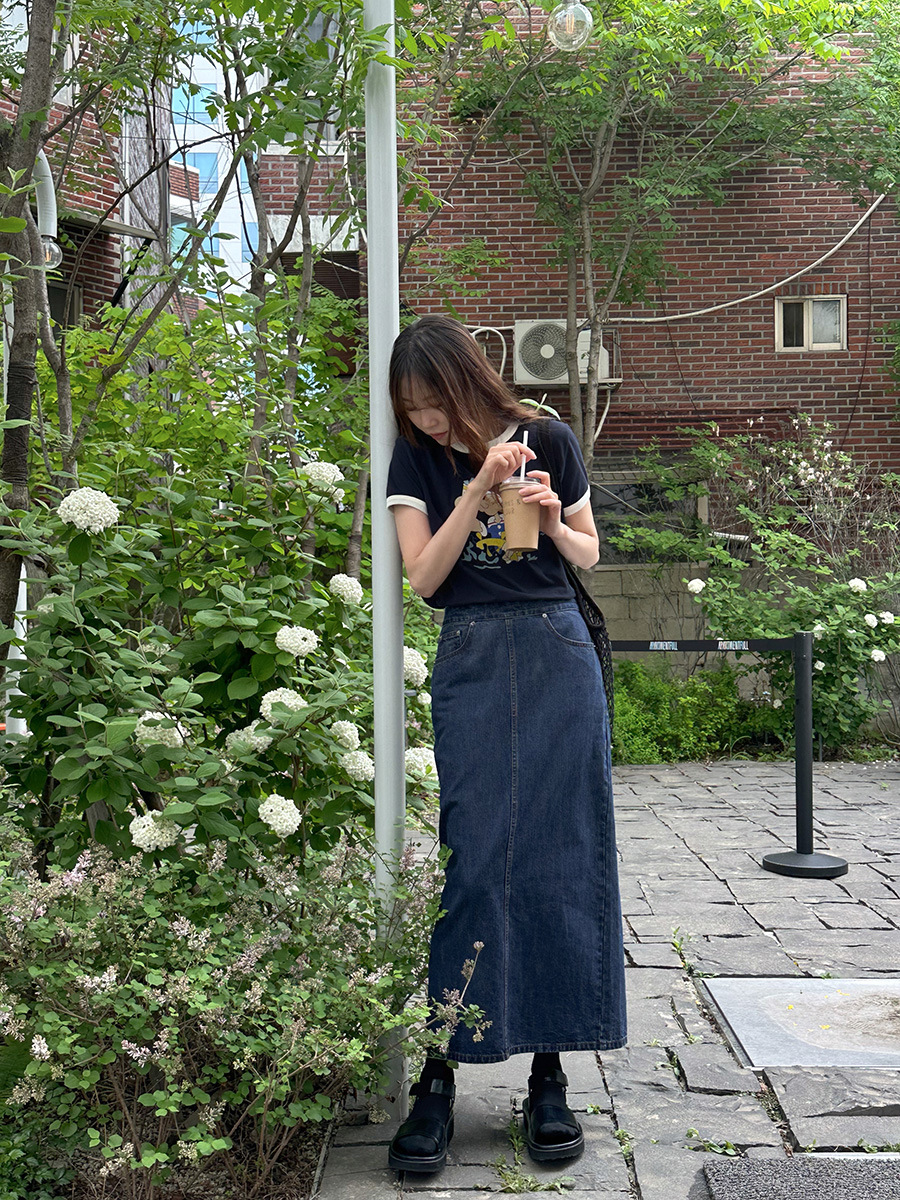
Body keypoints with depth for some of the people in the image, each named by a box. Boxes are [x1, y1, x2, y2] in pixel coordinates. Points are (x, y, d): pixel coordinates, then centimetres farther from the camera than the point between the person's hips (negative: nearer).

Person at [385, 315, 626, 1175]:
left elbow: (588, 555, 12)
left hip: (558, 657, 1)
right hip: (471, 662, 0)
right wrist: (478, 489, -13)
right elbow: (422, 577, -4)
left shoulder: (547, 441, 4)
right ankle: (438, 1077, 3)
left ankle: (549, 1074, 12)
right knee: (470, 861, -5)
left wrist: (553, 520, -9)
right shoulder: (417, 460, 5)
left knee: (561, 858, 2)